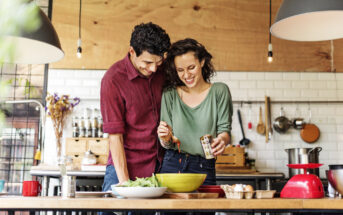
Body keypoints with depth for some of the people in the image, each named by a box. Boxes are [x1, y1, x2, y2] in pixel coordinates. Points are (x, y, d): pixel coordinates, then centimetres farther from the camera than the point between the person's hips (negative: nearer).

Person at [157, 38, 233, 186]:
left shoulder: (219, 91, 2)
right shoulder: (169, 94, 5)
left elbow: (225, 129, 0)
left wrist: (222, 140, -22)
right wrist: (166, 139, -15)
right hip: (172, 166, 1)